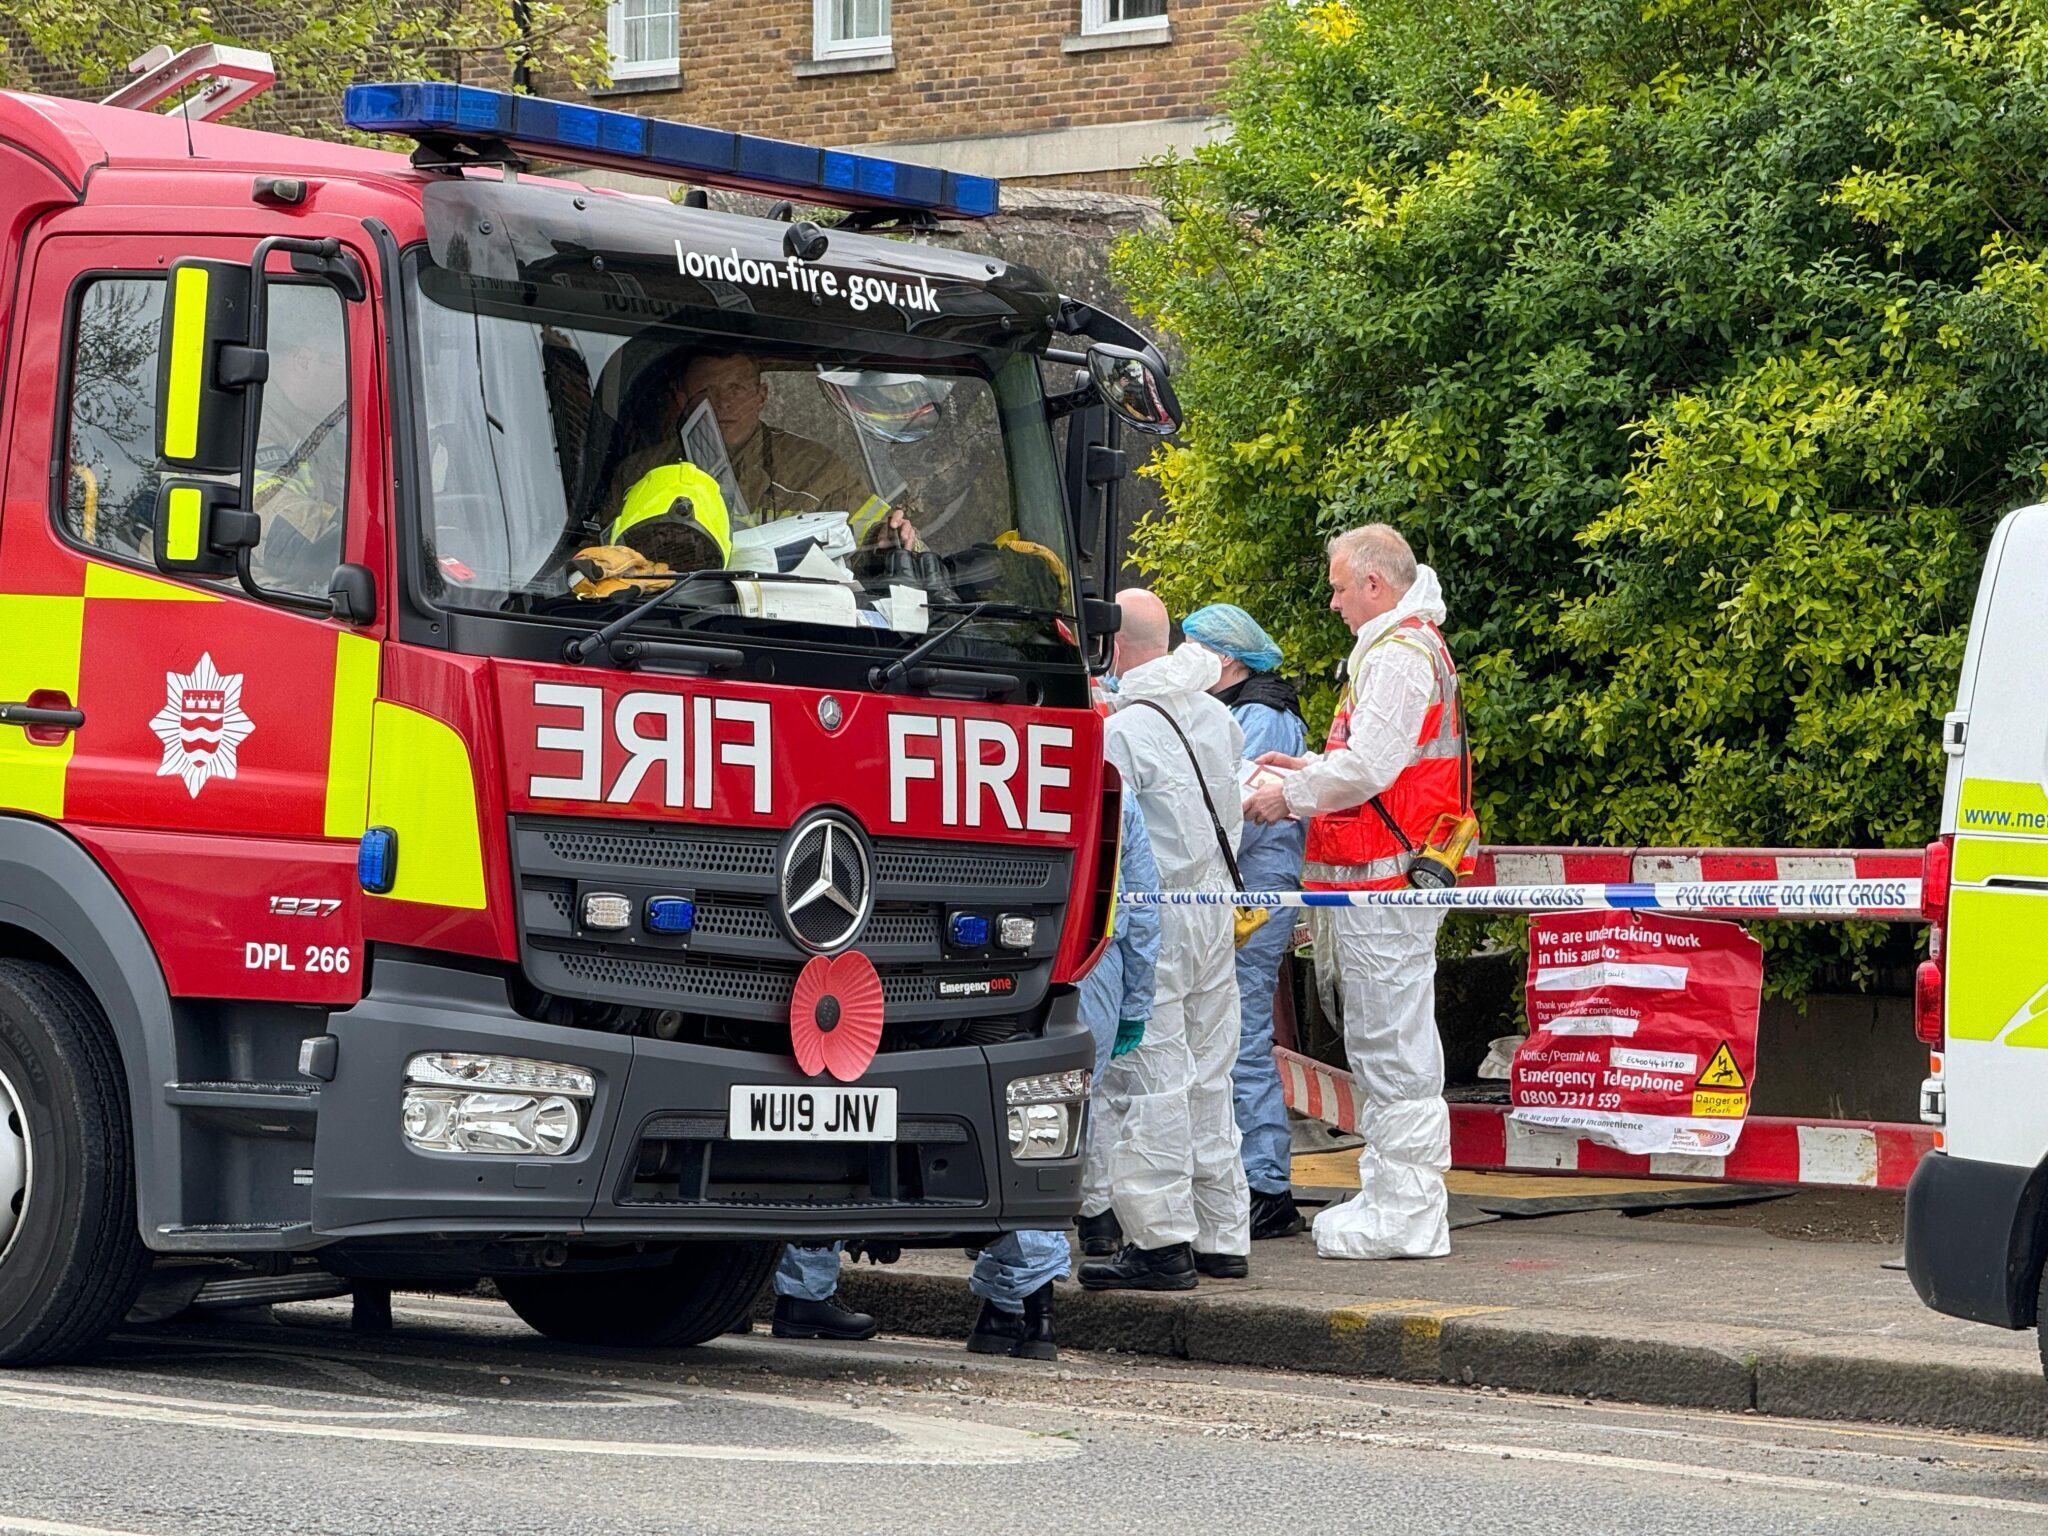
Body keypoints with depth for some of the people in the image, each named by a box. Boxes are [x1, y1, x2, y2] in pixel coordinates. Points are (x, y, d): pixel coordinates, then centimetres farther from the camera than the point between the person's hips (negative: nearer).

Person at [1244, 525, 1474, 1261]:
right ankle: (1394, 1193, 19)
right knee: (1387, 1042, 14)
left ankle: (1405, 1213, -7)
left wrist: (1290, 798, -7)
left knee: (1392, 1044, -9)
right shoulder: (1415, 646, 20)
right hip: (1390, 872, 11)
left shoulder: (1397, 655, -15)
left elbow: (1368, 767, -20)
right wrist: (1309, 771, 17)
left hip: (1383, 874, -11)